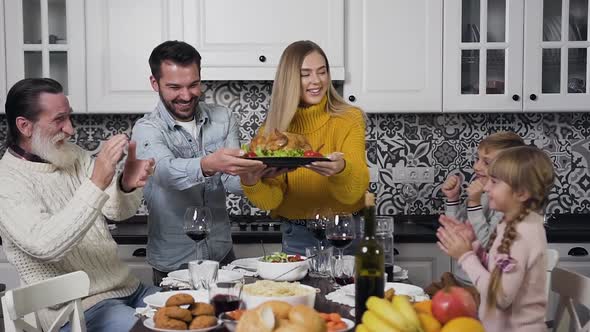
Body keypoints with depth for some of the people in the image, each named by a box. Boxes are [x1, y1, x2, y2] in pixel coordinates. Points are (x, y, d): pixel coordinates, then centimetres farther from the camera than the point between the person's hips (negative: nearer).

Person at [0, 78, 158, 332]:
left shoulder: (73, 155, 7)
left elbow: (119, 211, -1)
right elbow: (45, 245, -29)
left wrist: (127, 184, -24)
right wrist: (97, 183, -35)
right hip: (77, 309, -7)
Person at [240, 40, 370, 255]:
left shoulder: (349, 119, -8)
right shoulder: (273, 127, -2)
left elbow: (354, 192, -19)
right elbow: (271, 199, -8)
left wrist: (341, 170, -39)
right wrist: (251, 183, -28)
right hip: (296, 236, 2)